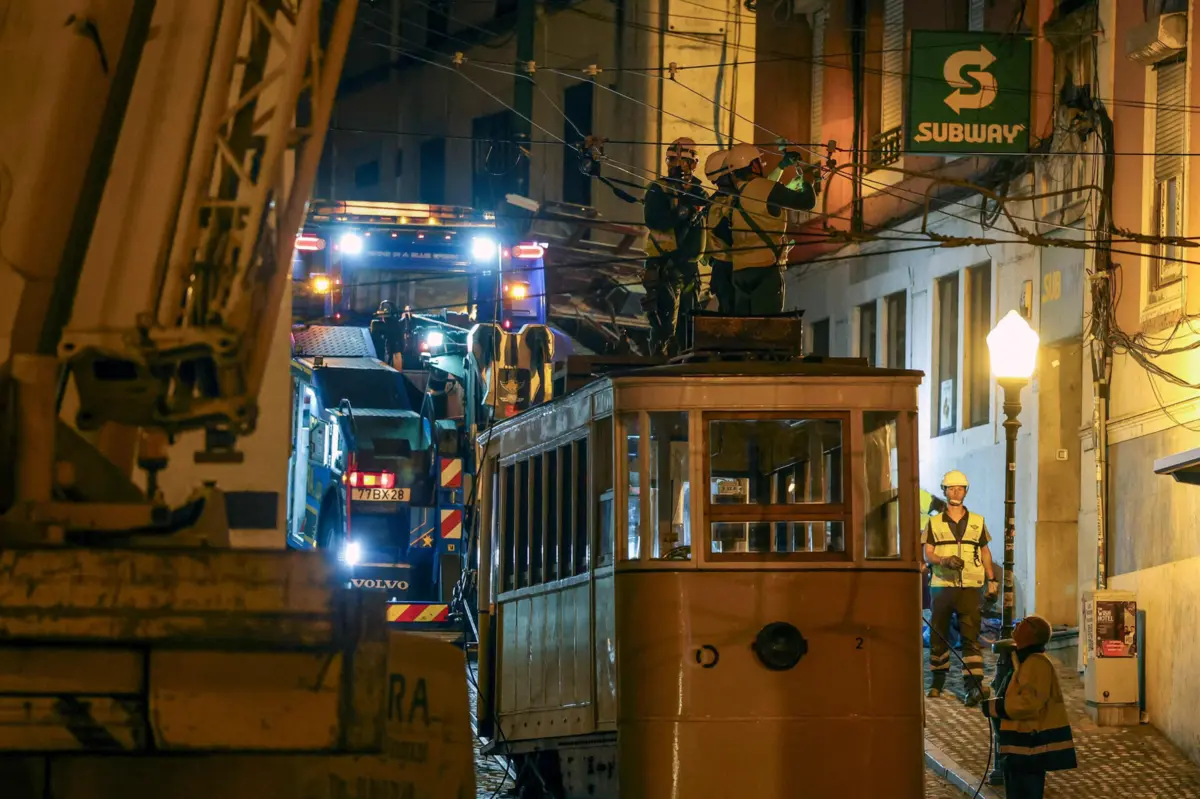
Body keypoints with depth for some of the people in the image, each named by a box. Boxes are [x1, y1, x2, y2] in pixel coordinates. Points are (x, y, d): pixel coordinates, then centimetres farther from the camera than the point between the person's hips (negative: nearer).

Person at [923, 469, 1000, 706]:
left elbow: (985, 552, 18)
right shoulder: (935, 523, 7)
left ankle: (975, 685, -20)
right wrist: (945, 560, -19)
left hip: (969, 588, -1)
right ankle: (938, 681, 24)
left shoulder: (977, 522, 11)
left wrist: (992, 580, 11)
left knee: (970, 636, -10)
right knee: (938, 636, 8)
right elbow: (927, 555, 1)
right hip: (941, 586, 1)